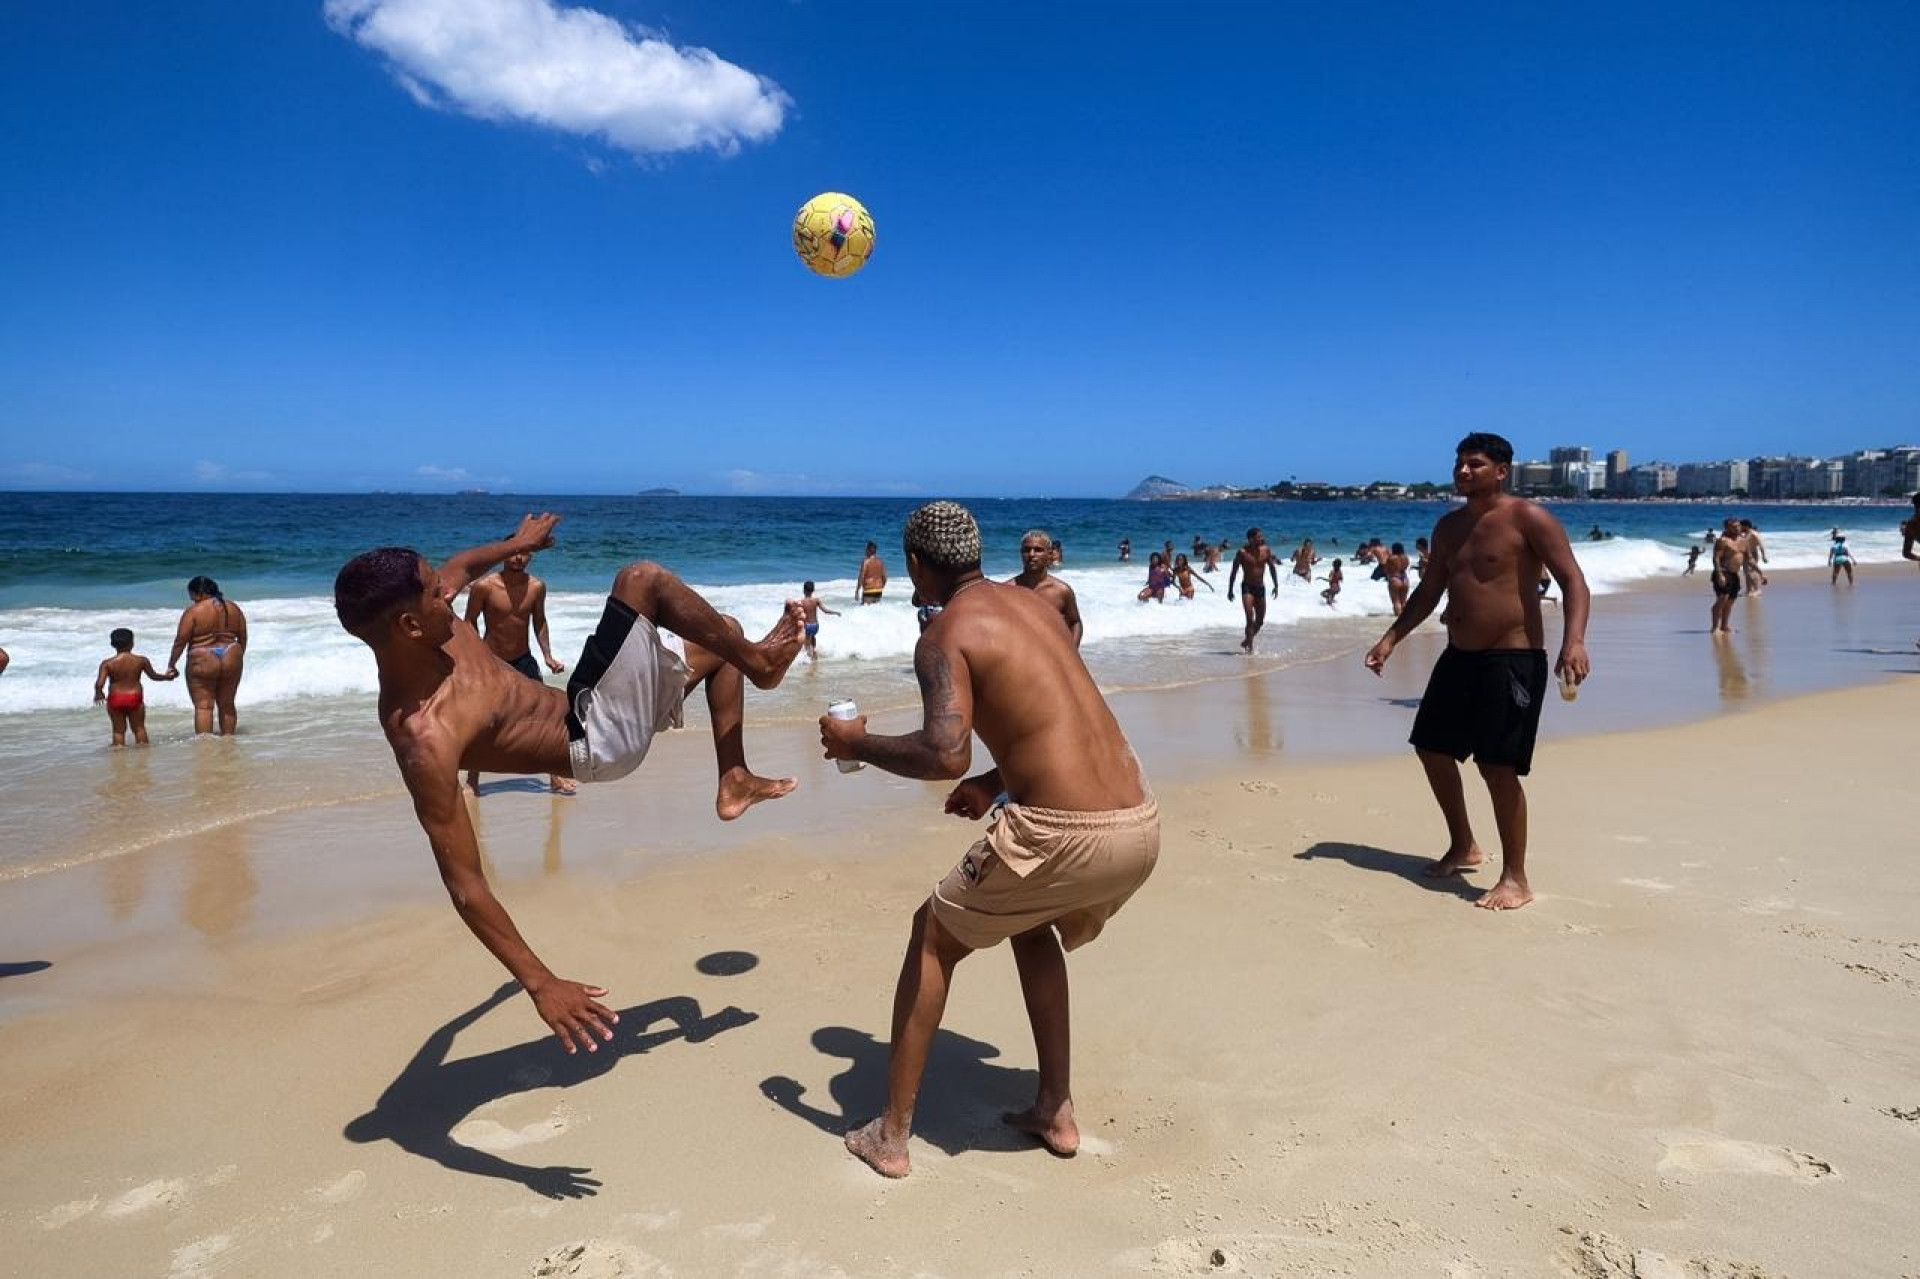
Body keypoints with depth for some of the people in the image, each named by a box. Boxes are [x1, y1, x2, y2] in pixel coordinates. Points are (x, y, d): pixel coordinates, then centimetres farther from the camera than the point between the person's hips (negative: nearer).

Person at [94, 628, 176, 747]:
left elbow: (99, 684, -13)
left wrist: (99, 694, 9)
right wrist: (167, 676, 29)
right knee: (139, 728, 13)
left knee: (118, 730, 10)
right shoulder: (141, 660, -5)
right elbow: (153, 675, 10)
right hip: (135, 698, 0)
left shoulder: (107, 664, -8)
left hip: (115, 699, 0)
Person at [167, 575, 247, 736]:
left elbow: (180, 641, -9)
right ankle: (227, 738, 19)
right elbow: (243, 638, 11)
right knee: (227, 704, 14)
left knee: (203, 706, -2)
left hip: (203, 662, -5)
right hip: (231, 661, 5)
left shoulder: (194, 611, -9)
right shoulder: (233, 607, 6)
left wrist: (171, 665, 0)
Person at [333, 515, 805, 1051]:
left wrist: (517, 542, 33)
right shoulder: (424, 740, -31)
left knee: (720, 638, 20)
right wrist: (540, 984, -30)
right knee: (641, 581, -21)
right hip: (599, 741, -8)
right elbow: (464, 885, -30)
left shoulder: (434, 631, -12)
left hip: (576, 709, 8)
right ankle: (758, 661, -1)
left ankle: (733, 781, 18)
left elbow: (457, 567, 14)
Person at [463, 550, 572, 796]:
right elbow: (470, 622, -5)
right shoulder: (484, 587, -15)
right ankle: (472, 782, 20)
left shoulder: (537, 587, -5)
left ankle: (556, 777, 12)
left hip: (523, 660, 3)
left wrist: (548, 656, 4)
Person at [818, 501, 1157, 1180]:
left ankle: (891, 1136, 25)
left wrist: (856, 744, -3)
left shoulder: (945, 635, -6)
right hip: (1140, 824, 7)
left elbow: (945, 755, -21)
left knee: (933, 936, 17)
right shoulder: (1035, 604, 18)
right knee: (1031, 922, 34)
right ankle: (1055, 1112, 37)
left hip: (1065, 835, -7)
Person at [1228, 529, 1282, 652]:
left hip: (1260, 588, 5)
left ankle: (1246, 642, 29)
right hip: (1247, 587, -5)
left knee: (1260, 621, 10)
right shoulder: (1242, 552, -9)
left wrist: (1276, 585, 7)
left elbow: (1272, 567, 13)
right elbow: (1234, 571, -2)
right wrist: (1230, 590, -1)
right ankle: (1250, 646, -9)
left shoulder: (1266, 550, 2)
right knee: (1250, 619, -15)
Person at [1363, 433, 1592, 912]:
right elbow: (1428, 592, 19)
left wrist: (1574, 640, -30)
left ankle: (1516, 879, 4)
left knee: (1498, 766, -10)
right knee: (1433, 748, 14)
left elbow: (1573, 580, -15)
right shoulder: (1449, 526, 12)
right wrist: (1391, 639, 11)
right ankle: (1463, 847, 33)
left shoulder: (1527, 517, -9)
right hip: (1458, 656, 8)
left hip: (1513, 658, -8)